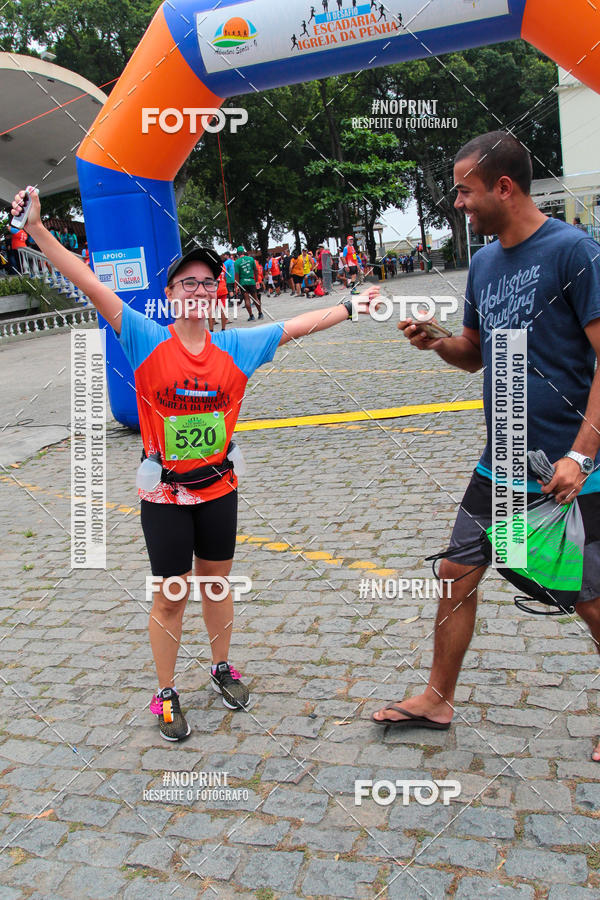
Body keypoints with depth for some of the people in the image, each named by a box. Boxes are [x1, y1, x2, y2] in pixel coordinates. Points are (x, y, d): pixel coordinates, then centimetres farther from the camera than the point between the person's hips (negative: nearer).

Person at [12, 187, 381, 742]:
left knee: (216, 584, 19)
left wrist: (348, 308, 7)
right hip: (164, 493, -3)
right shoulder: (146, 341, -10)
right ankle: (166, 695, 27)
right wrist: (36, 228, -20)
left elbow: (297, 325, 5)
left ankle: (222, 669, 41)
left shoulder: (236, 347, -2)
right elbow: (88, 284, -15)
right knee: (169, 597, 8)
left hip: (218, 488, 3)